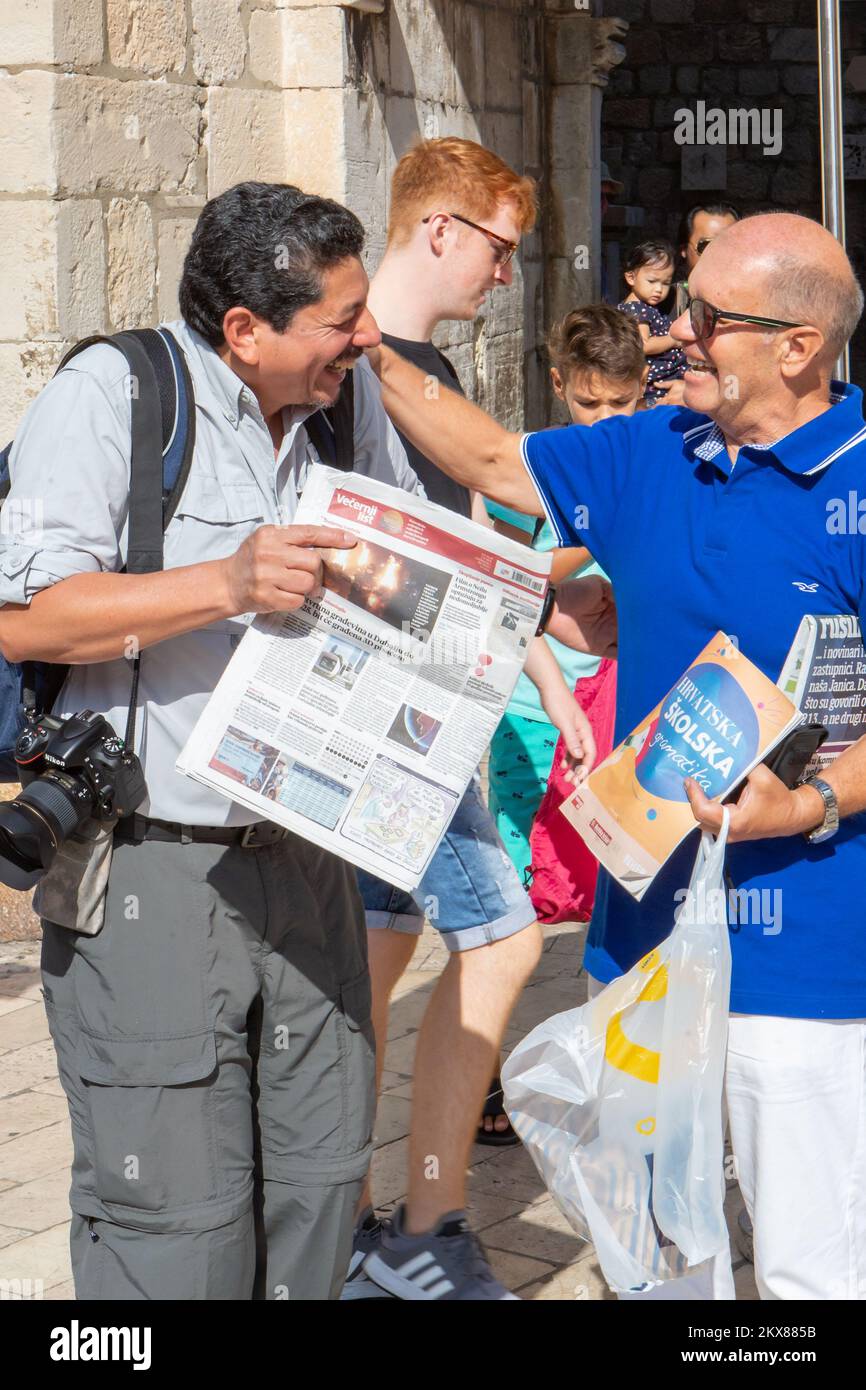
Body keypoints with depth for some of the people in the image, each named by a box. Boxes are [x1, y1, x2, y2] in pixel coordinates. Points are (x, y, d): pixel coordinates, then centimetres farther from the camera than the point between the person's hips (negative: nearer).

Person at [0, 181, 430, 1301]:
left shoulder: (353, 401, 10)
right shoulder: (106, 398, -9)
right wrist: (229, 585, -26)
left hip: (304, 861, 6)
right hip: (148, 873, -6)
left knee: (322, 1183, 11)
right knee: (179, 1224, -3)